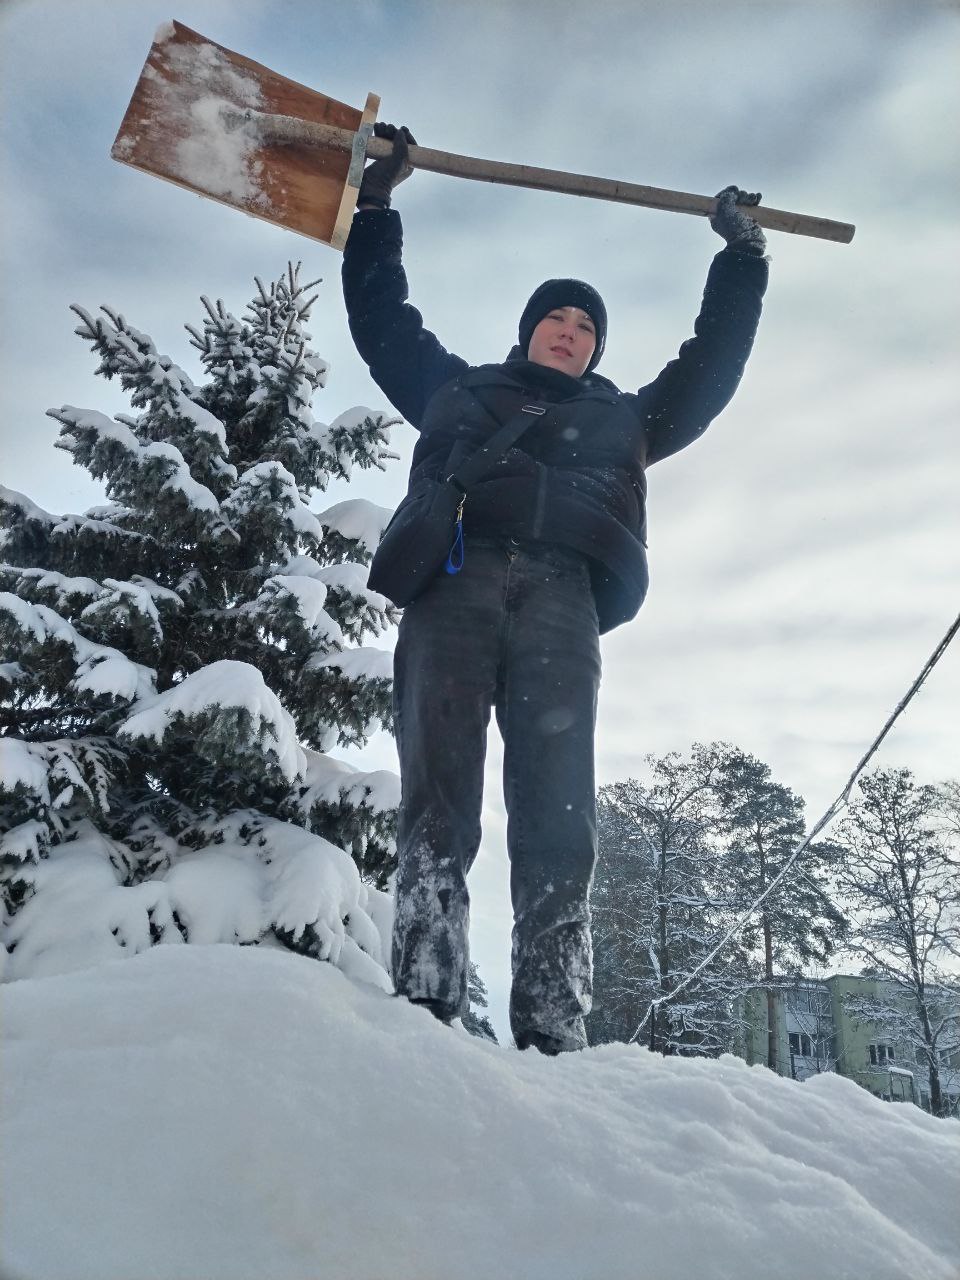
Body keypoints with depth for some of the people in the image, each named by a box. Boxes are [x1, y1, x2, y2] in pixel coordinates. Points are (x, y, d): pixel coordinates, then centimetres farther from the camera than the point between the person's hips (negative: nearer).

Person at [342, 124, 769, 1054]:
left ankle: (553, 1026, -18)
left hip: (562, 599, 1)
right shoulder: (455, 386, 34)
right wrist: (376, 201, 42)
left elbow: (711, 365, 40)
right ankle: (424, 998, -21)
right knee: (438, 791, -16)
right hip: (455, 582, 0)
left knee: (557, 808, -15)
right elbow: (380, 313, 39)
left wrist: (742, 260, 43)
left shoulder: (624, 418, 37)